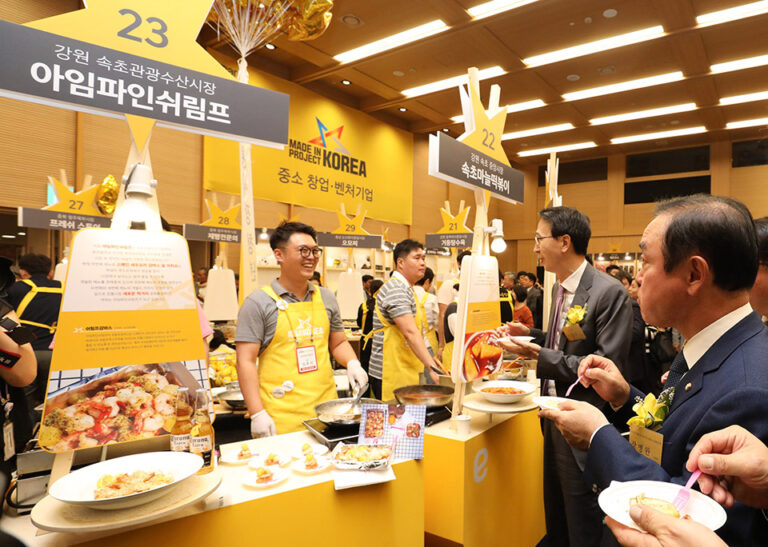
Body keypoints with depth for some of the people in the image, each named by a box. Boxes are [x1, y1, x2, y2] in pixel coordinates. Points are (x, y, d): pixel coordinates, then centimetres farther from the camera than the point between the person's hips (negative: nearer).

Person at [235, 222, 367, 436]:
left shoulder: (326, 298, 10)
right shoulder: (258, 302, -5)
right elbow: (246, 361, -8)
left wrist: (352, 363, -1)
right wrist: (257, 414, -14)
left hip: (326, 409, 4)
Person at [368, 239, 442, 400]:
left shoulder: (406, 289, 17)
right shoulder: (395, 289, -16)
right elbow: (410, 332, -25)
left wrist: (429, 358, 17)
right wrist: (432, 368, -30)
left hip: (406, 374, 10)